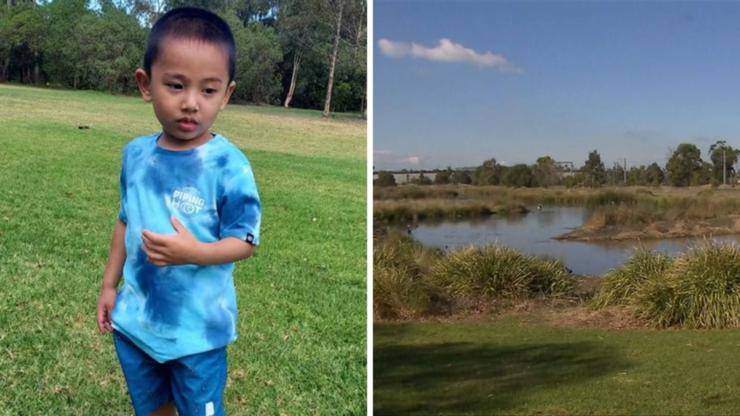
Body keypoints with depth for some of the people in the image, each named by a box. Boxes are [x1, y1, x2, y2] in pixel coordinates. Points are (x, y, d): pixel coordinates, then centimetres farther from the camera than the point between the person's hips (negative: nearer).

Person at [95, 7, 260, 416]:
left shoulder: (228, 164, -20)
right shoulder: (136, 154, -4)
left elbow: (245, 241, -16)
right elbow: (126, 222, 10)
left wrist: (193, 253, -32)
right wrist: (109, 284, 13)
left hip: (198, 327, -5)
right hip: (135, 318, 5)